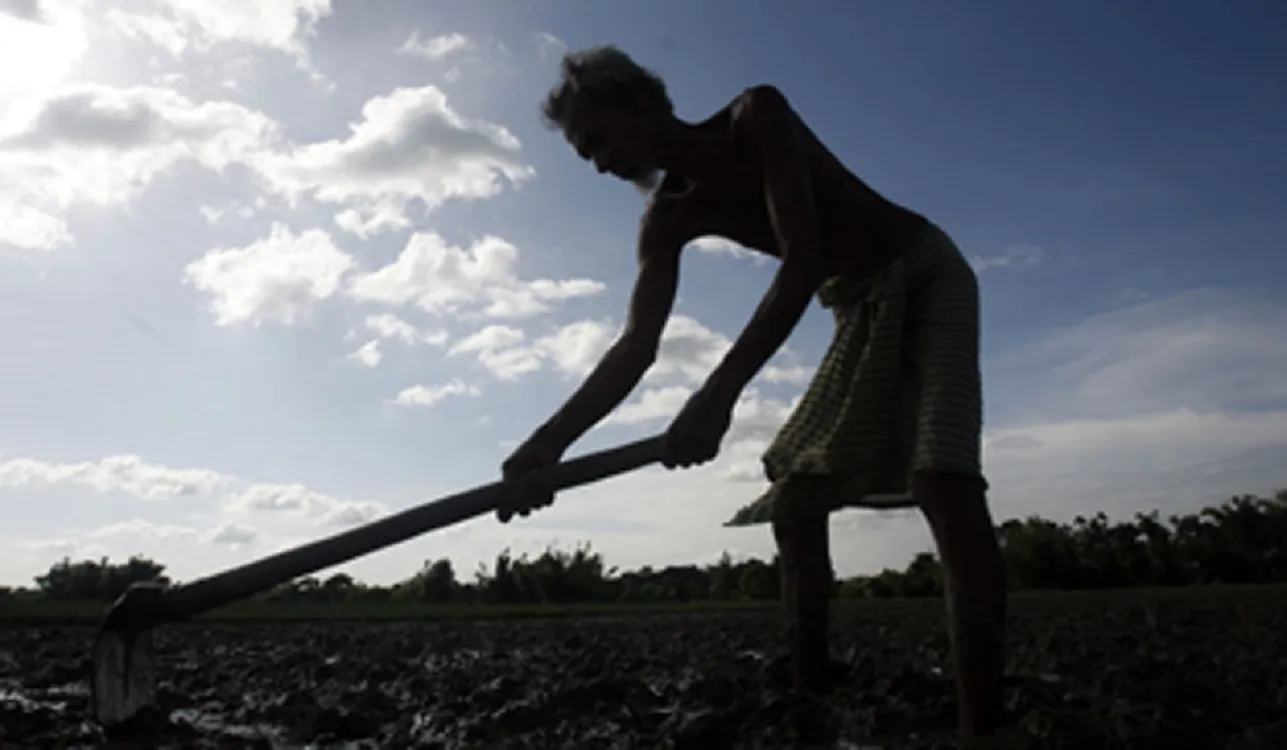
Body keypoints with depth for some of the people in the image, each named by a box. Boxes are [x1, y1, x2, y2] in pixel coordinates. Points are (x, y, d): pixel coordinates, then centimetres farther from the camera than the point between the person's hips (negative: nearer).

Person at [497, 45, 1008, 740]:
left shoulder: (757, 114, -22)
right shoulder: (668, 218, -3)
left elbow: (802, 260, -33)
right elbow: (636, 348, -9)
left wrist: (720, 392, -42)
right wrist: (549, 442, -22)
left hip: (928, 275, -7)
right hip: (861, 311, 7)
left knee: (941, 474, -27)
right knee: (792, 495, 2)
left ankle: (983, 722, -26)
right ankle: (809, 697, 11)